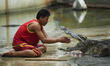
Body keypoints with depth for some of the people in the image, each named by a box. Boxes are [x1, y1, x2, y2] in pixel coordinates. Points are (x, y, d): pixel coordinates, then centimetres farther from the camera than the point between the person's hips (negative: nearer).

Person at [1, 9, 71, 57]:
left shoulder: (40, 25, 11)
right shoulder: (35, 25, -19)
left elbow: (47, 37, 6)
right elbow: (44, 40, -22)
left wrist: (60, 39, -4)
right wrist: (58, 40, -17)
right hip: (19, 43, -11)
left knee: (43, 47, 12)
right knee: (38, 53, -29)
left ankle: (18, 51, -1)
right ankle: (13, 53, -23)